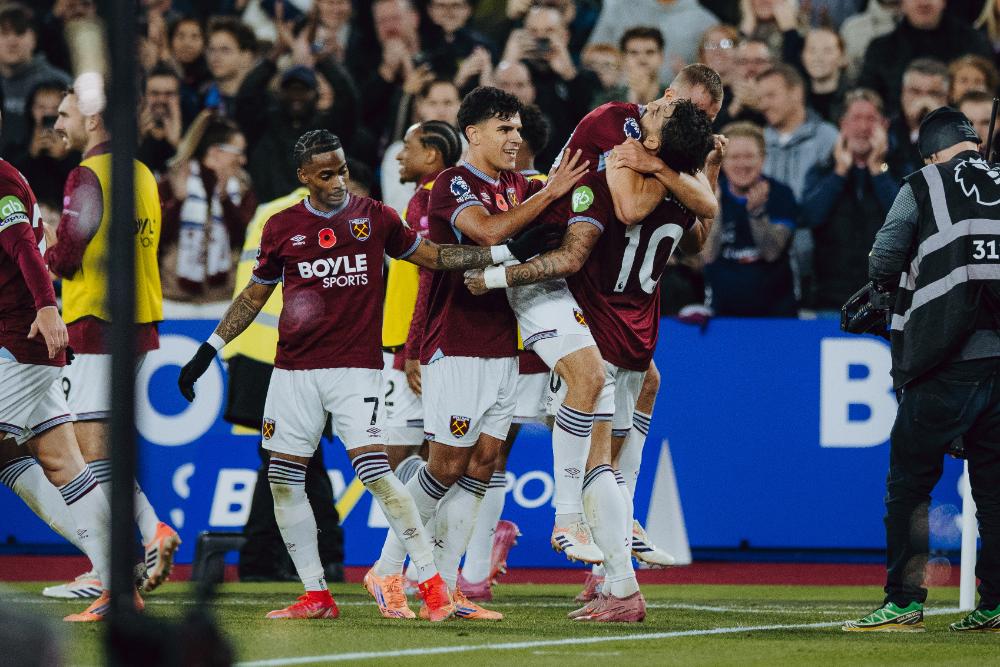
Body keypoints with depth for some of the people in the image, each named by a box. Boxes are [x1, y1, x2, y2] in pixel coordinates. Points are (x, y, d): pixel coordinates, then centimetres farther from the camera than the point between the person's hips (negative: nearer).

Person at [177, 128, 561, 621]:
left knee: (373, 470, -17)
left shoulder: (374, 218, 5)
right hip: (293, 370, 3)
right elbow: (254, 295, 16)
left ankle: (432, 582, -11)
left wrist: (506, 252, 6)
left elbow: (433, 256, 13)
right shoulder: (281, 228, 7)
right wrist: (209, 350, 12)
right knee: (283, 481, 1)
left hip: (356, 367, -3)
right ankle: (315, 596, 11)